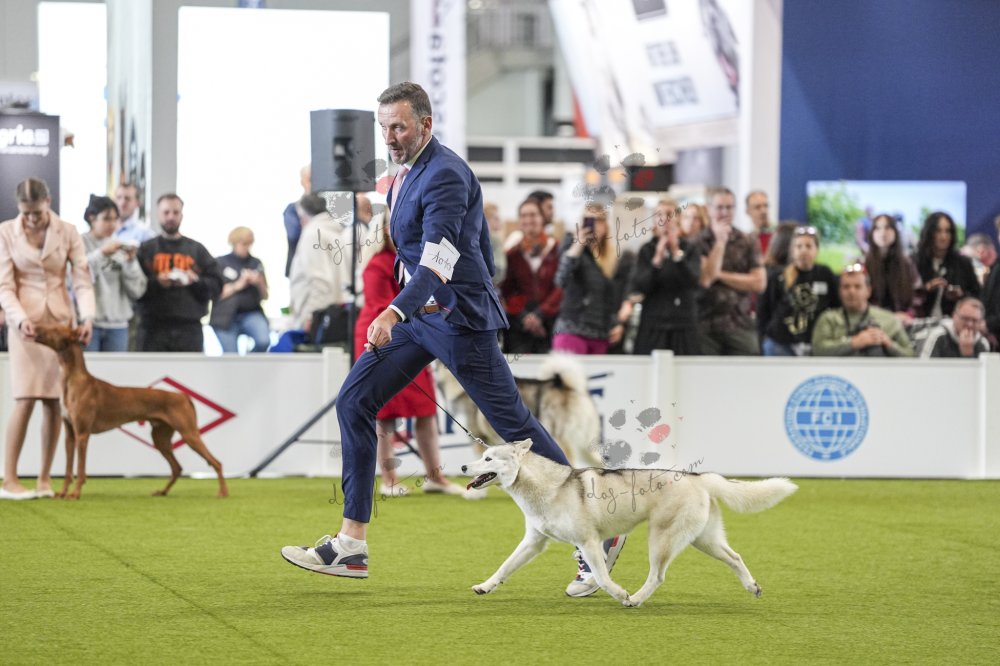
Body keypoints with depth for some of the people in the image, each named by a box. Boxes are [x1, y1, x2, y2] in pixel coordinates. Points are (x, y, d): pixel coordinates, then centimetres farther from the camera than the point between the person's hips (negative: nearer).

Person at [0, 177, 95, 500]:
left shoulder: (67, 232, -2)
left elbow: (82, 279, -3)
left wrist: (88, 317, -18)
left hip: (60, 320, 2)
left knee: (53, 400, 1)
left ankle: (45, 477, 9)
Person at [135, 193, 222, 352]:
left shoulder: (197, 250, 15)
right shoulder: (145, 249, 10)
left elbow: (216, 285, 8)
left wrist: (196, 282, -10)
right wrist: (156, 282, -15)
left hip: (190, 327, 1)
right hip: (154, 327, -1)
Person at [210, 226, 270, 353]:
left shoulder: (255, 263, 10)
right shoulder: (220, 263, 1)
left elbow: (265, 296, 13)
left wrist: (260, 283, -8)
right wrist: (237, 286, -15)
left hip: (251, 314, 2)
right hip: (226, 316, -2)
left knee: (264, 340, -25)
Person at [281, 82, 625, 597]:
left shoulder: (445, 176, -19)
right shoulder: (408, 173, 12)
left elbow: (437, 261, -32)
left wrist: (395, 312, -46)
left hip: (456, 318, -9)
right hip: (417, 317, 9)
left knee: (513, 423, -5)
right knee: (354, 402, 0)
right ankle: (350, 547, 1)